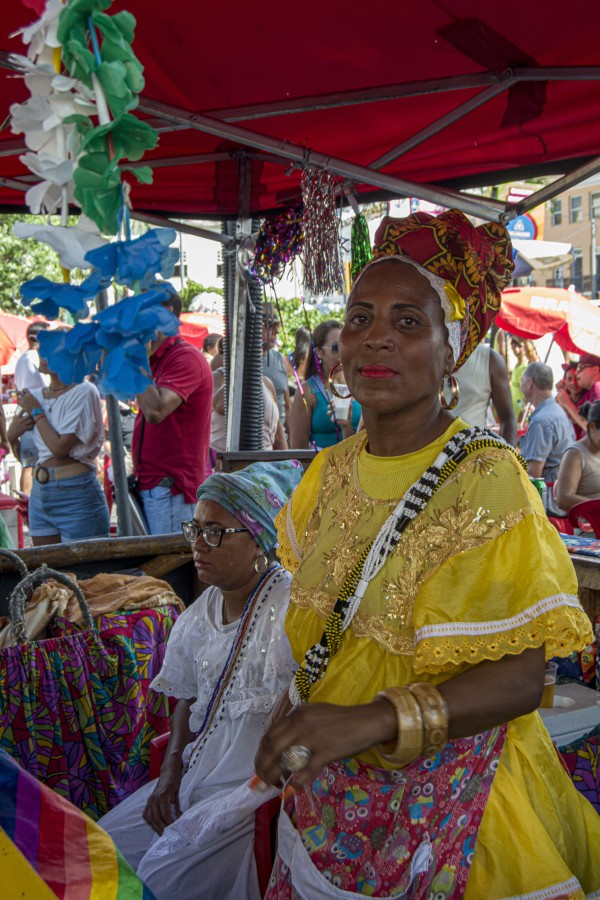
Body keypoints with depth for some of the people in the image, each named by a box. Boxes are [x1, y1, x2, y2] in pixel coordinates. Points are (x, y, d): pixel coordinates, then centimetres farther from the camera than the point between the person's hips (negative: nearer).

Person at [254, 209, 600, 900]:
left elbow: (518, 677, -24)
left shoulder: (486, 481, -21)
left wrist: (373, 721, -34)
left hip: (443, 797, -5)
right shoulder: (333, 469, -2)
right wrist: (300, 708, -1)